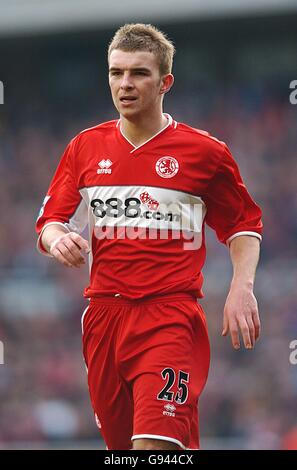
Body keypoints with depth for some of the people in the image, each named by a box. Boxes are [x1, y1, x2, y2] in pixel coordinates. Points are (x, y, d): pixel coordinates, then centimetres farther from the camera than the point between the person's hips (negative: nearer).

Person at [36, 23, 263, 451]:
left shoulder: (204, 151, 1)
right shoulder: (86, 147, 10)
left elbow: (244, 224, 11)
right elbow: (50, 221, 12)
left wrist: (241, 286, -4)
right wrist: (57, 238, -12)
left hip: (171, 316, -4)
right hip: (104, 315, 4)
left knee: (155, 444, -21)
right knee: (121, 444, 9)